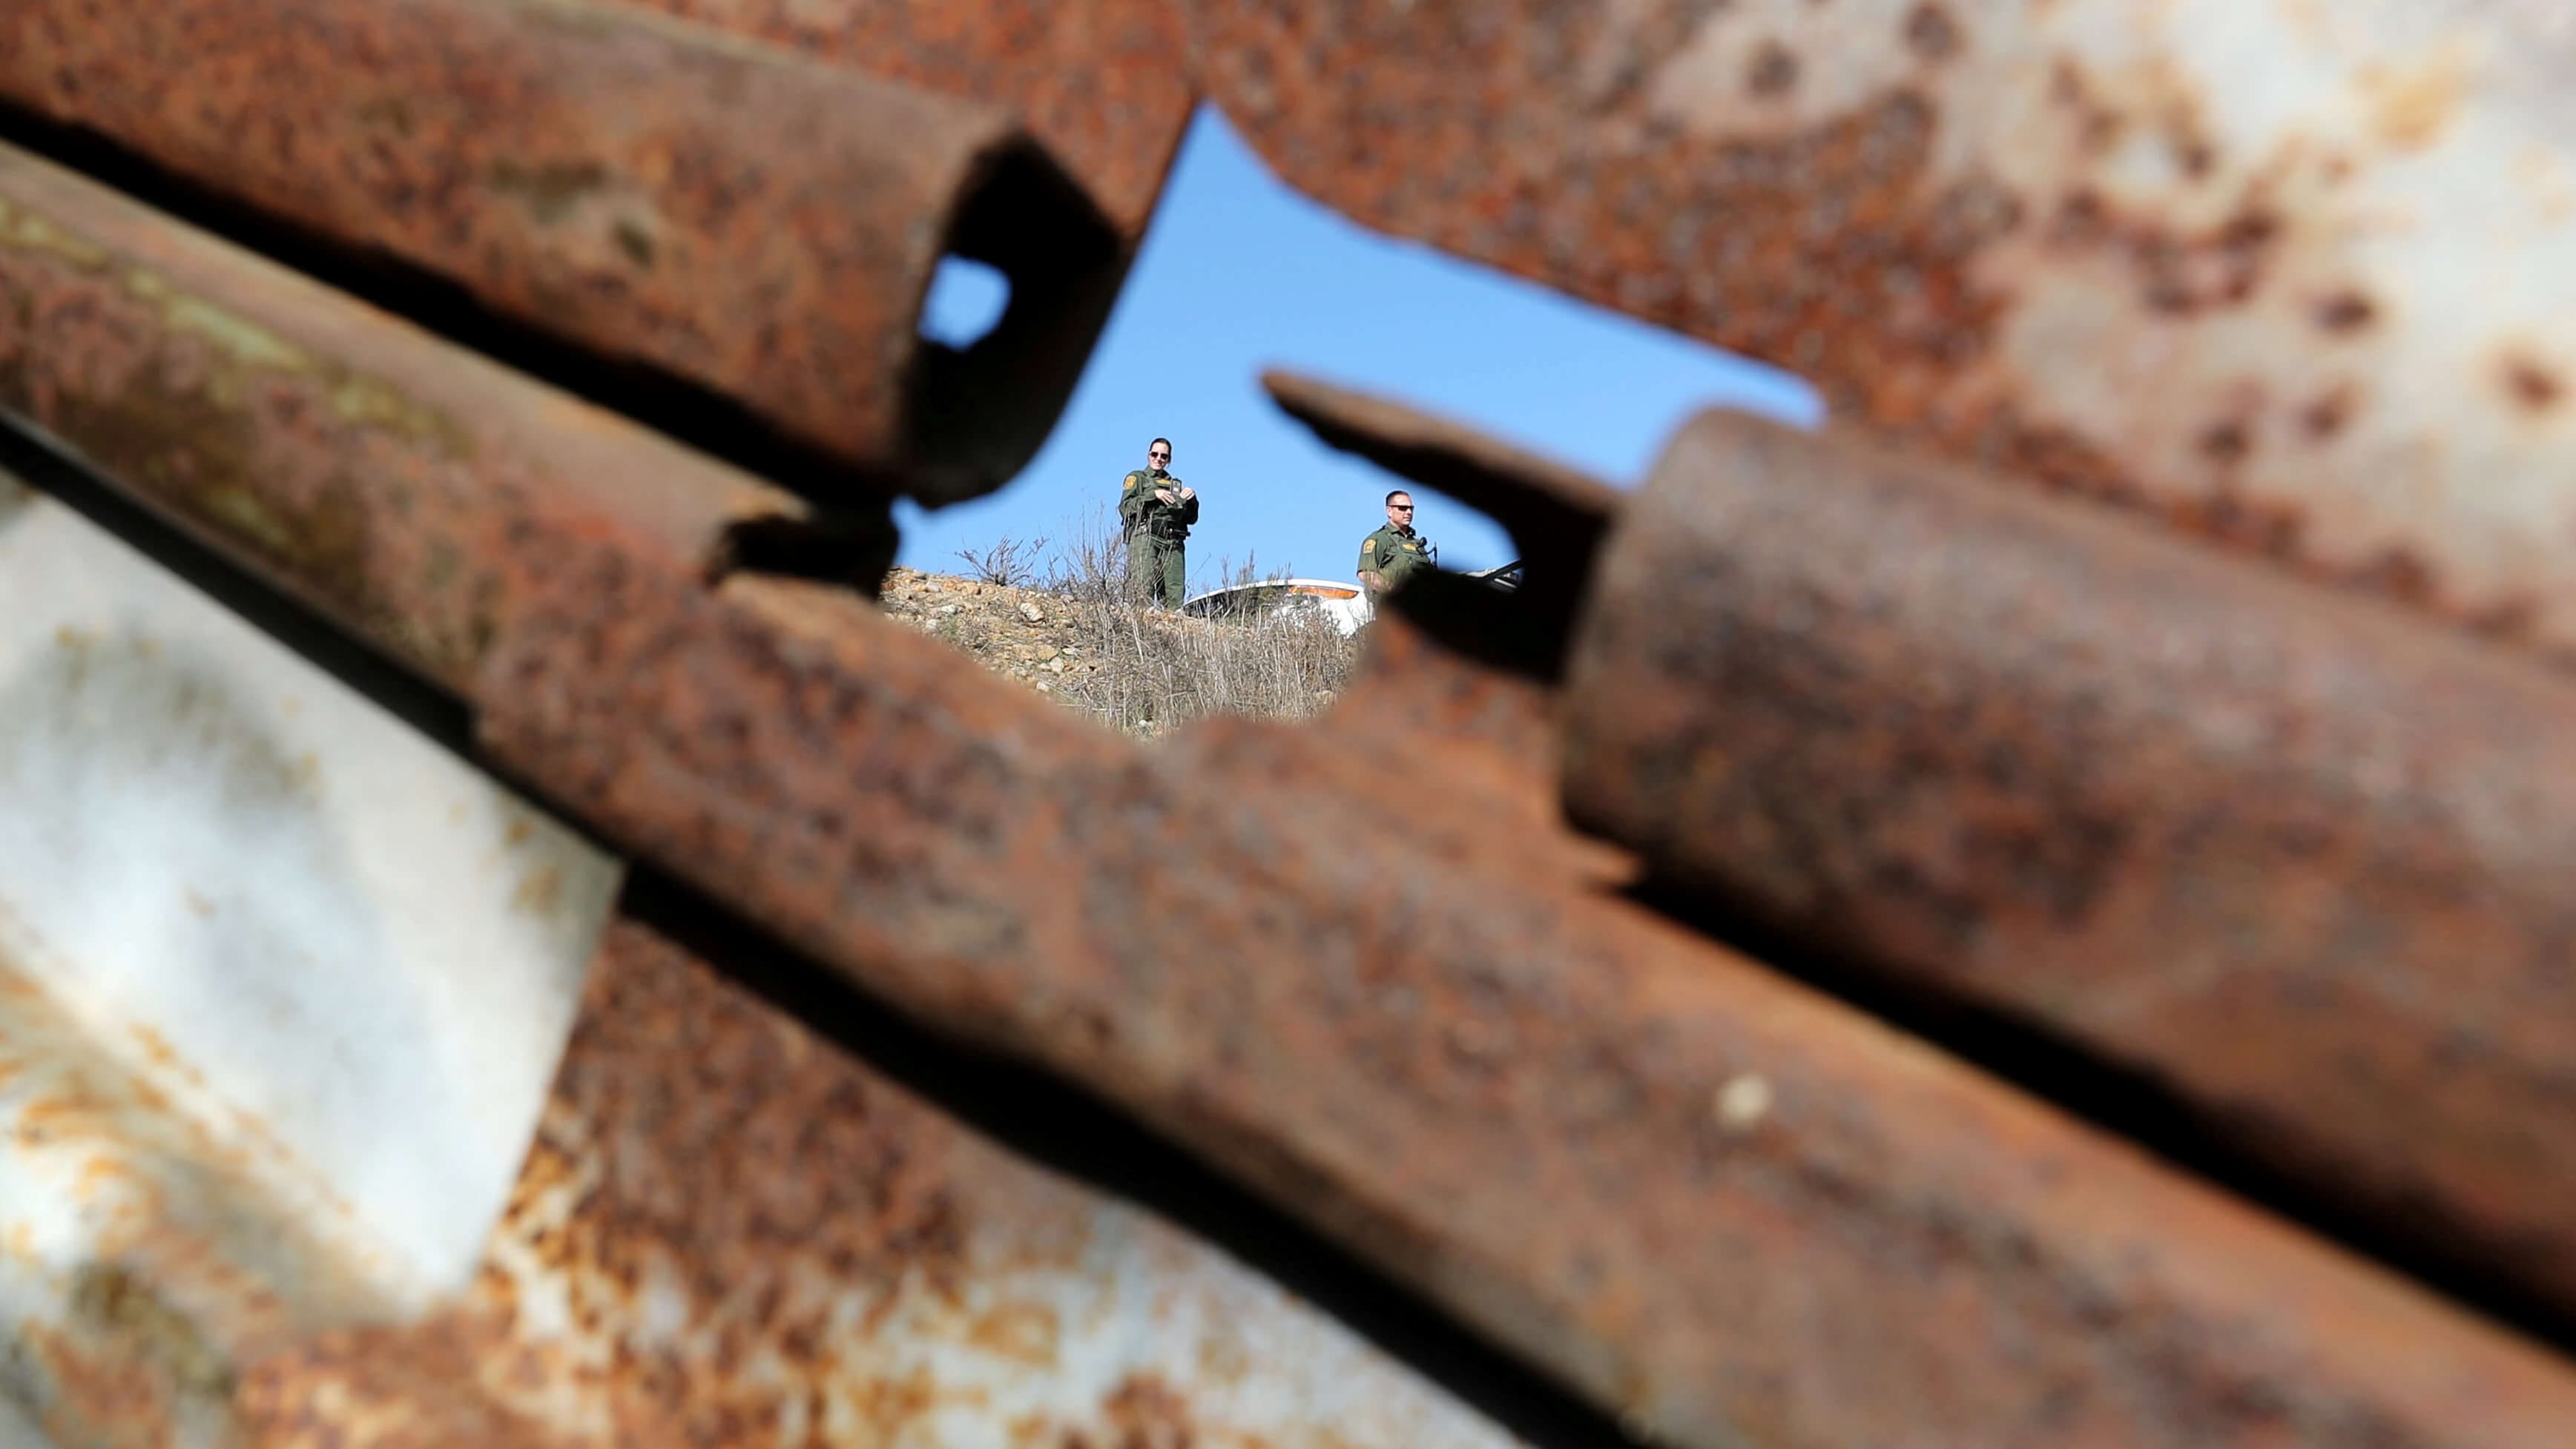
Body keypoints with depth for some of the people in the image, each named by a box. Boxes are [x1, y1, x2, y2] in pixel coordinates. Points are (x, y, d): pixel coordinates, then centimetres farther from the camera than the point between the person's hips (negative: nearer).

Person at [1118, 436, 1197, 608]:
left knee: (1174, 596, -8)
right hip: (1145, 538, -4)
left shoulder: (1176, 484, 28)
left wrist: (1191, 499, 5)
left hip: (1174, 543, 4)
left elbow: (1191, 519, 24)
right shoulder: (1137, 478, 16)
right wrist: (1152, 495, -7)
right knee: (1142, 590, -18)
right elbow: (1125, 508, 0)